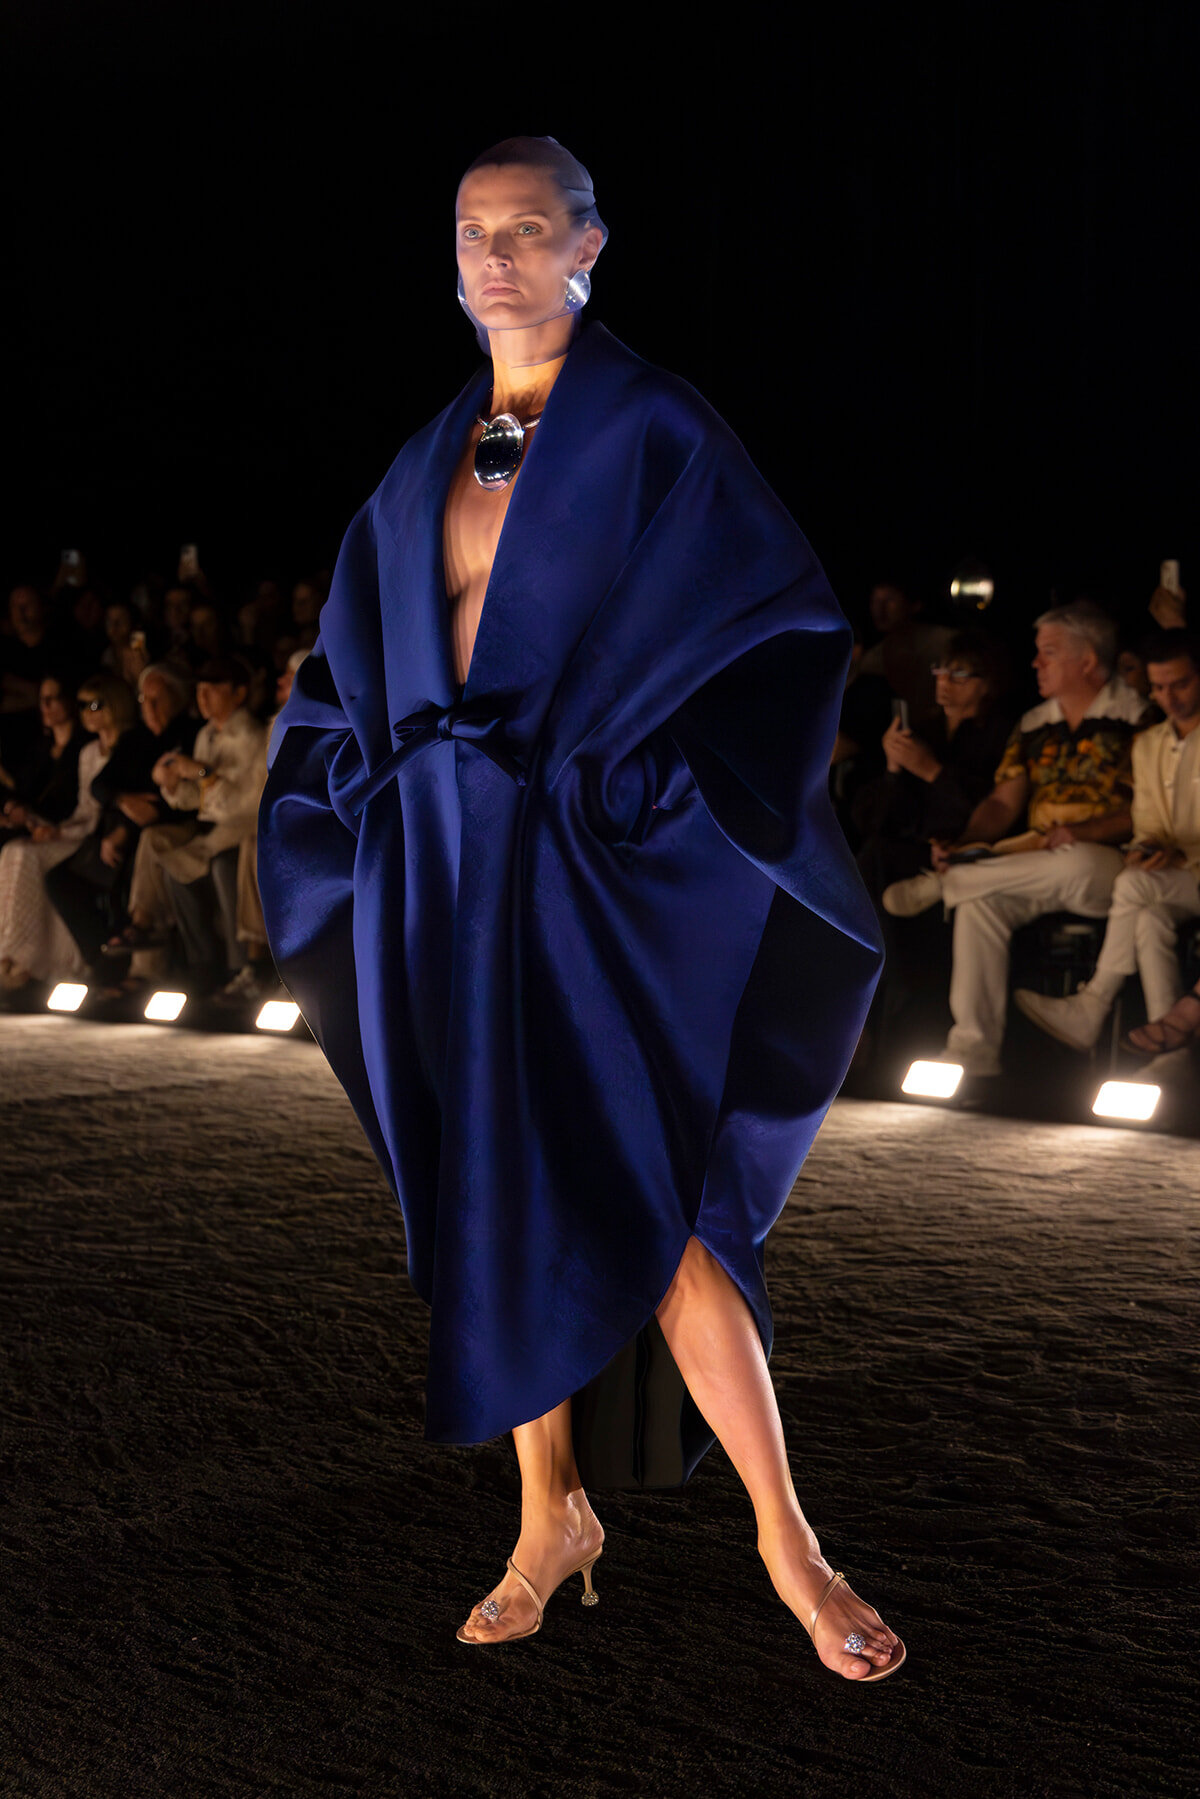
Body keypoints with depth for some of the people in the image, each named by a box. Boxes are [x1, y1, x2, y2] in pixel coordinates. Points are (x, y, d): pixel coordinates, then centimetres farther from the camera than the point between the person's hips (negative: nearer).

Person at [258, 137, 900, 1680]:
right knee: (488, 1200, 6)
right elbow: (351, 677, 19)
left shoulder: (654, 432, -2)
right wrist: (385, 805, 4)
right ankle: (552, 1515, 18)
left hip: (593, 867, -5)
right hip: (442, 870, 5)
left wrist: (632, 789, -14)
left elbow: (779, 636, -7)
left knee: (633, 1197, -10)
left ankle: (784, 1535, 1)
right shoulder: (428, 464, 14)